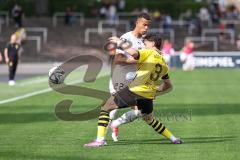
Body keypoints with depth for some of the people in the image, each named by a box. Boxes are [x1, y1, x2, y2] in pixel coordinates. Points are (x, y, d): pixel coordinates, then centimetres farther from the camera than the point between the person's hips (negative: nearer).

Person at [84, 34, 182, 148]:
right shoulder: (163, 63, 18)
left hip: (135, 90, -7)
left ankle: (100, 139, -8)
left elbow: (133, 53, -24)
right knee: (149, 119, 33)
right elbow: (168, 85, 27)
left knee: (106, 107, 4)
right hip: (148, 97, 7)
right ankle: (173, 139, 32)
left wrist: (120, 43, -9)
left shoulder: (149, 53, -3)